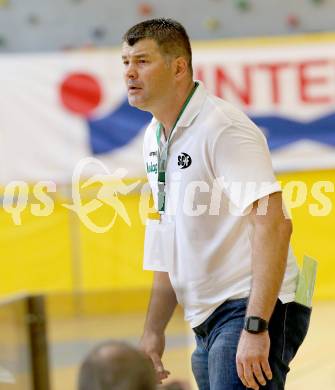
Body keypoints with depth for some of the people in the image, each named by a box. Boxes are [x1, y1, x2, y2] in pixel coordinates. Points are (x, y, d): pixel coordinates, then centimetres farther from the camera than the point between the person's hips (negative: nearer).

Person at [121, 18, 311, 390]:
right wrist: (153, 331, 20)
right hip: (207, 324, 9)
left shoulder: (223, 129, -15)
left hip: (254, 312, -9)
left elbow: (273, 224, -24)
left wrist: (255, 328, -30)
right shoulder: (154, 139, 13)